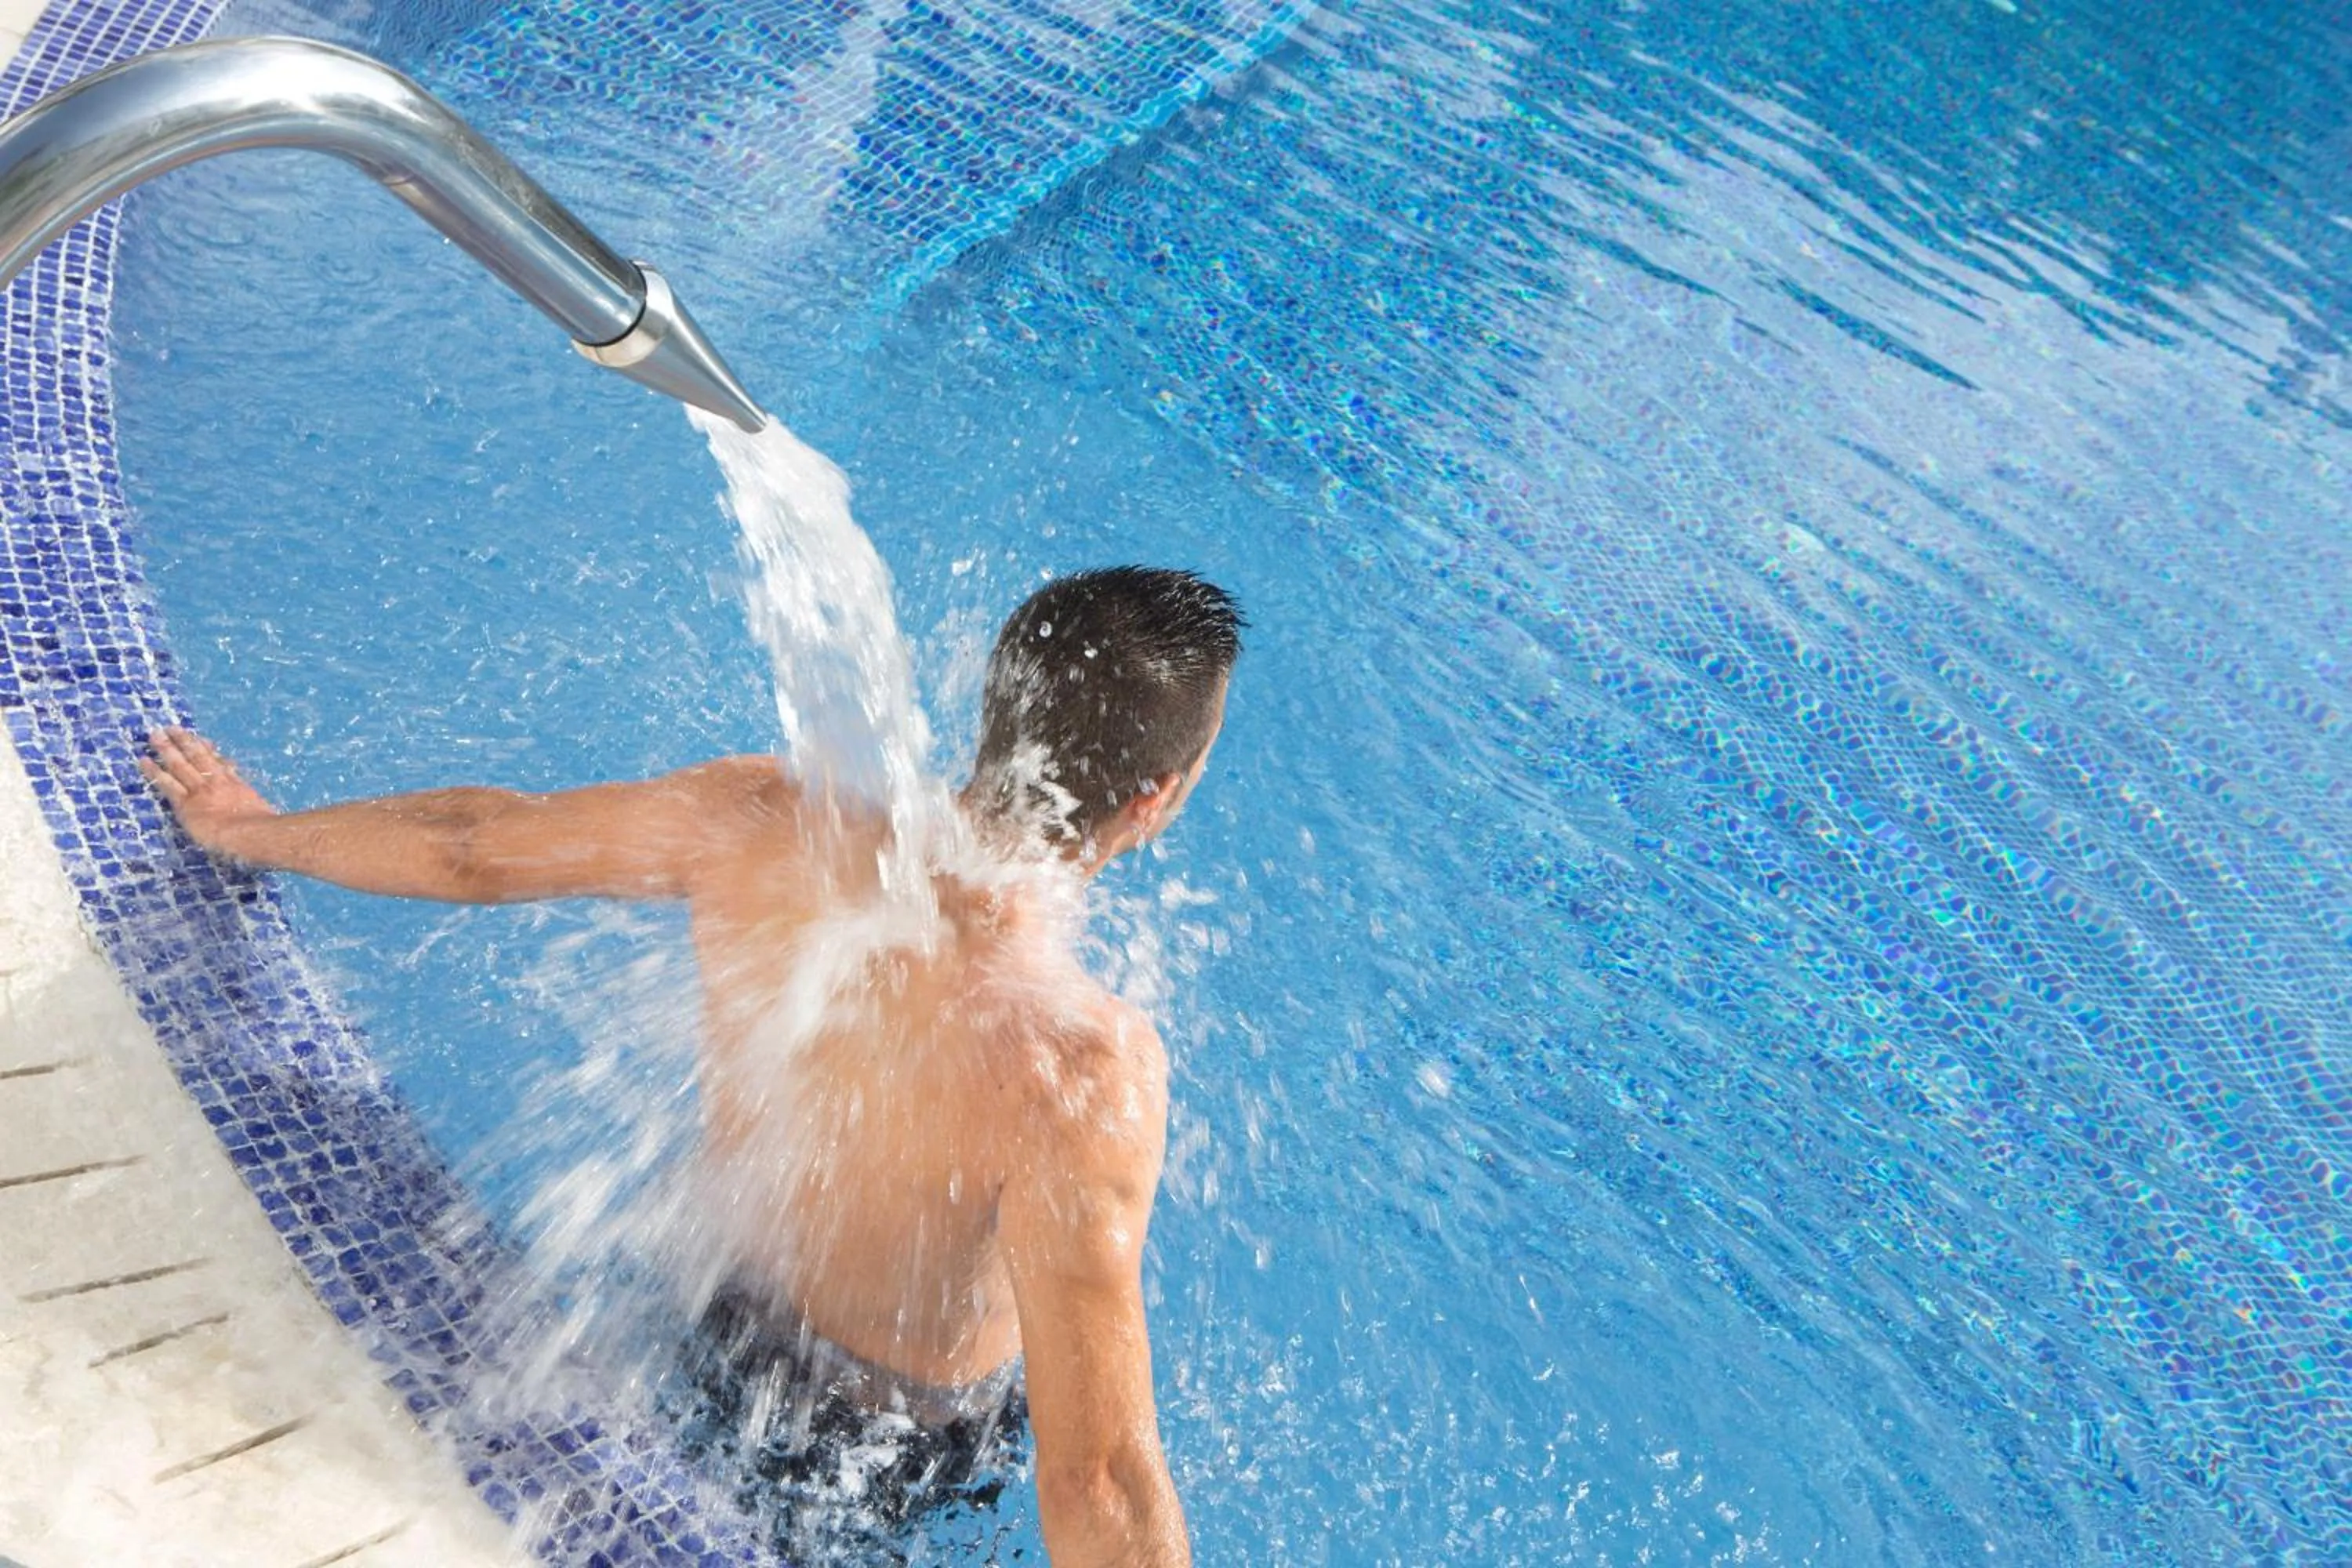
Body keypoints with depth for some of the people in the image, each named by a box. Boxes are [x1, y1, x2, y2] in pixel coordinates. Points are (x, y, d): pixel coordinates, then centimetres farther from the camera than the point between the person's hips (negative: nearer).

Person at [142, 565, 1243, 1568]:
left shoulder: (759, 820, -27)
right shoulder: (1078, 1069, -43)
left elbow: (471, 846, -9)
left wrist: (254, 829, 11)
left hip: (723, 1301, 4)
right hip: (906, 1406, -3)